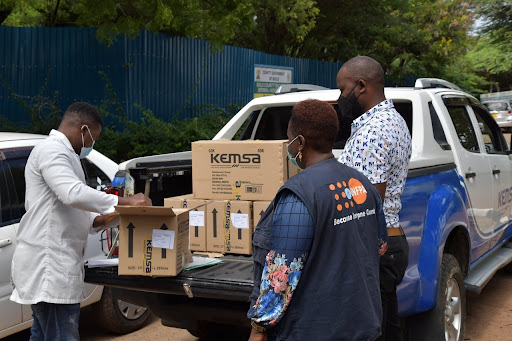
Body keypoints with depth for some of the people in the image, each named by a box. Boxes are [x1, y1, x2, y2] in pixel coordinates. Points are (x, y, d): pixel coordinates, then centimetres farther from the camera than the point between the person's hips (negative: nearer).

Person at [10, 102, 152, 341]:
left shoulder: (59, 152, 24)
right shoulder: (52, 150, -11)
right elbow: (73, 193, -27)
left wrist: (99, 220, 13)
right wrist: (124, 202, -22)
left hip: (51, 264, 11)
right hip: (50, 265, -11)